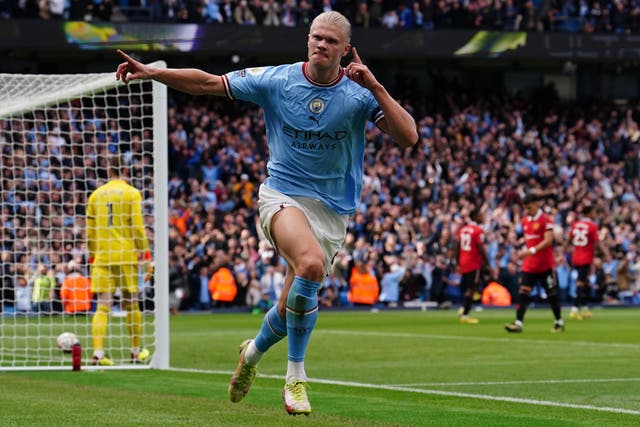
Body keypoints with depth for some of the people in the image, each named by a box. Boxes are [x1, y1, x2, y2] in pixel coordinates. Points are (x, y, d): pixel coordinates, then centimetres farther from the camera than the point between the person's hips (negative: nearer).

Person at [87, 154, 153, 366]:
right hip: (126, 256, -2)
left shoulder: (96, 195, 9)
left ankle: (98, 352, -15)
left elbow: (90, 230, 11)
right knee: (131, 304, 10)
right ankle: (136, 352, 20)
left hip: (102, 256, 2)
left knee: (102, 305, -2)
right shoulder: (132, 193, -1)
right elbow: (138, 227, -5)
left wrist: (92, 257, 19)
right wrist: (146, 257, 0)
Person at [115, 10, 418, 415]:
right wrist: (151, 72, -8)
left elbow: (408, 137, -17)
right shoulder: (276, 80, -5)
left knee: (293, 308, 3)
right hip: (283, 195, -2)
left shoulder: (359, 94, -7)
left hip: (333, 209, 2)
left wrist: (375, 87, -23)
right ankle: (295, 378, -21)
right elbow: (207, 83, 1)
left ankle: (254, 352, 39)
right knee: (312, 262, -33)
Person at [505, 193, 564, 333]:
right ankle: (518, 323, -13)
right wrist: (524, 252, 12)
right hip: (529, 264, 6)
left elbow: (548, 241, -20)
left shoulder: (545, 220, -11)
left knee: (552, 294, 6)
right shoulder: (525, 221, 11)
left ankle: (559, 322, 20)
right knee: (523, 293, -7)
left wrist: (532, 251, -30)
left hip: (545, 265, -6)